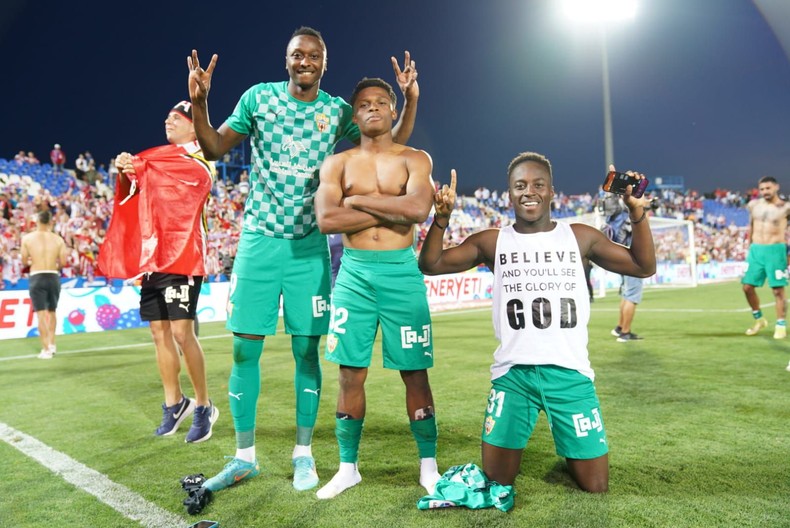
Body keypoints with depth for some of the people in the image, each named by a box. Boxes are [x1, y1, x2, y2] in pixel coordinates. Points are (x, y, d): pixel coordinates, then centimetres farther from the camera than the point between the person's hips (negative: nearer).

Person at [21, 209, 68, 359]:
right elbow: (63, 261, -5)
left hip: (37, 277, -2)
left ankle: (46, 349, -4)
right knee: (52, 312, 19)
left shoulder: (27, 238, -2)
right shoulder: (58, 239, -2)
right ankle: (52, 344, 20)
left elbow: (24, 260, 0)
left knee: (41, 314, -1)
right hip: (54, 277, 2)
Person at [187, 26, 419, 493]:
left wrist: (411, 101, -5)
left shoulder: (339, 110, 4)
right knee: (245, 349, 1)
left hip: (309, 245, 0)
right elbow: (215, 147, 7)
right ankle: (245, 457, 17)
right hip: (259, 239, 0)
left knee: (306, 350, 2)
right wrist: (198, 103, -9)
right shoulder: (259, 97, 3)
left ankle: (303, 454, 18)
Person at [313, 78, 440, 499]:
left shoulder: (415, 159, 5)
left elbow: (418, 209, -15)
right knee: (351, 373, 6)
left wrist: (359, 200, -8)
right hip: (354, 273, 2)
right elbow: (326, 220, -8)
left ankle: (428, 466, 21)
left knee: (415, 373, 4)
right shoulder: (337, 163, 9)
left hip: (402, 272, -1)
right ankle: (348, 467, 23)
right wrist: (390, 209, -10)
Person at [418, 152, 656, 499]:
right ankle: (513, 446, 37)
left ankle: (569, 453, 39)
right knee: (497, 482, 5)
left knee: (595, 487, 7)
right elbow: (430, 265, -1)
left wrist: (637, 212, -6)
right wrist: (442, 217, -16)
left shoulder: (580, 237, 5)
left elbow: (644, 267, 7)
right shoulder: (492, 242, 2)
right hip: (512, 374, 0)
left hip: (570, 373, 1)